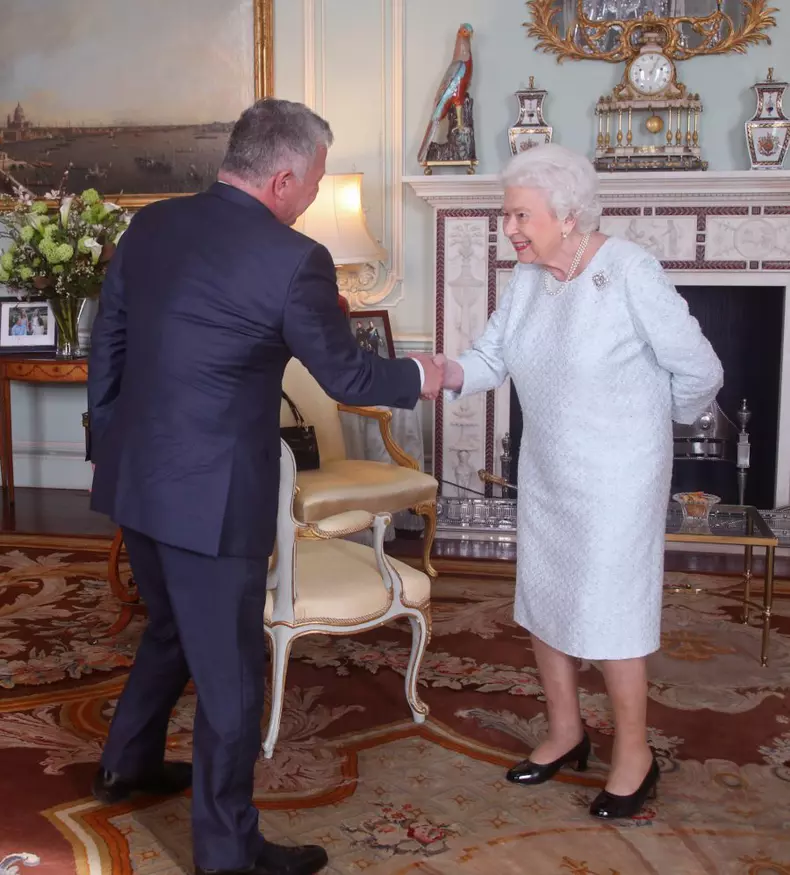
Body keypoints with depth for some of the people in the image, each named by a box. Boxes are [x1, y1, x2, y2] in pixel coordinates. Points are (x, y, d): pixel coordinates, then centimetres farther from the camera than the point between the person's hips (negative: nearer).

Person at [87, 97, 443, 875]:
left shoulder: (149, 225, 4)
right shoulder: (293, 259, -16)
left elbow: (105, 349, 10)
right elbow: (345, 375, -6)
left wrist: (105, 445, 22)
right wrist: (418, 377, 13)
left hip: (135, 478, 8)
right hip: (212, 495, -8)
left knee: (172, 628, 29)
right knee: (230, 671, 7)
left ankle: (127, 763, 47)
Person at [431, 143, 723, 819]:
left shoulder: (630, 271, -19)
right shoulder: (527, 278, 1)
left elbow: (699, 371, -14)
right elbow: (492, 358, 1)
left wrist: (646, 422, 1)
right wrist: (446, 373, -20)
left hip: (616, 479, -7)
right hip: (545, 475, 7)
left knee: (610, 613, 2)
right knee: (543, 603, 14)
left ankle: (634, 755, 23)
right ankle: (566, 732, 34)